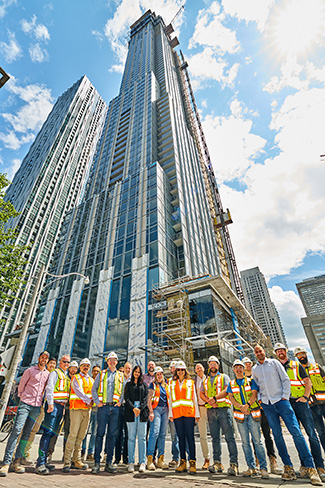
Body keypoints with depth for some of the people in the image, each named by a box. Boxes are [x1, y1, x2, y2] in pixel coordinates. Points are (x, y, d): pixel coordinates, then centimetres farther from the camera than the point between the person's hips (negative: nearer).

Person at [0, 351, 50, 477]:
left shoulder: (48, 374, 9)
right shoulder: (30, 370, 0)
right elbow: (21, 385, 7)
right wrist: (22, 397, 7)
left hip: (37, 407, 3)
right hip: (25, 404, -3)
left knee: (27, 433, 6)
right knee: (16, 431, -11)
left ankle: (17, 461, 16)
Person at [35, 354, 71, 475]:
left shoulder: (66, 376, 20)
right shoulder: (55, 373, -4)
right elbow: (49, 388, -13)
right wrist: (50, 403, -21)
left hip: (61, 405, 8)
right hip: (54, 404, -8)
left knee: (53, 433, 10)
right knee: (48, 432, -12)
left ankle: (43, 461, 18)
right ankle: (40, 463, -9)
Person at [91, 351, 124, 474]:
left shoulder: (120, 376, 11)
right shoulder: (101, 374, 7)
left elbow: (124, 391, 14)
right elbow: (94, 389, 6)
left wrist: (120, 402, 2)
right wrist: (97, 402, -3)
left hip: (115, 408, 2)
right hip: (103, 407, -2)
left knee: (112, 434, 6)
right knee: (100, 433, -1)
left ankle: (109, 463, 15)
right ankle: (97, 462, 10)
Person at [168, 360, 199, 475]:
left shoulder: (190, 383, 10)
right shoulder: (172, 384, 14)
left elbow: (194, 399, 10)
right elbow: (170, 399, 15)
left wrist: (197, 414, 5)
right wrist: (170, 414, 8)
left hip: (189, 412, -2)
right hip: (177, 413, 2)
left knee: (190, 437, -5)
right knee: (181, 438, 7)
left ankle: (193, 463, 2)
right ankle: (183, 463, 16)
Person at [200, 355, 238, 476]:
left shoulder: (224, 377, 7)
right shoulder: (205, 380, 19)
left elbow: (227, 390, -8)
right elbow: (201, 393, 13)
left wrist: (215, 398, -17)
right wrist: (208, 401, -6)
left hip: (223, 408, -4)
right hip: (211, 410, 4)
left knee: (229, 437, -7)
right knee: (215, 437, 8)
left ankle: (234, 464, -4)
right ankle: (217, 463, 15)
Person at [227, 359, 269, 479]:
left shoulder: (250, 381, 6)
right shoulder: (231, 384, 11)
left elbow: (254, 394, -5)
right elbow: (230, 396, 1)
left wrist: (247, 405, -20)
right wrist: (240, 407, -15)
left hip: (252, 413, -2)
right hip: (240, 415, 2)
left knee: (257, 441, -4)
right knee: (245, 442, 6)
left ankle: (263, 468, 3)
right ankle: (251, 468, 15)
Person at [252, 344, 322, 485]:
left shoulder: (274, 362, 2)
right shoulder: (254, 369, 9)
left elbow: (286, 379, 1)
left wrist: (285, 396, -7)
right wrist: (260, 399, 6)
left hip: (280, 401, -2)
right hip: (267, 405, 3)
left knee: (296, 432, -9)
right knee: (277, 435, 4)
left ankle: (310, 467, -1)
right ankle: (288, 467, 14)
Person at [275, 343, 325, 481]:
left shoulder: (296, 365, 8)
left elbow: (308, 382, 5)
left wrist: (305, 397, -8)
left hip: (300, 402, -1)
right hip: (286, 404, 1)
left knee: (311, 433, -3)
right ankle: (304, 465, 13)